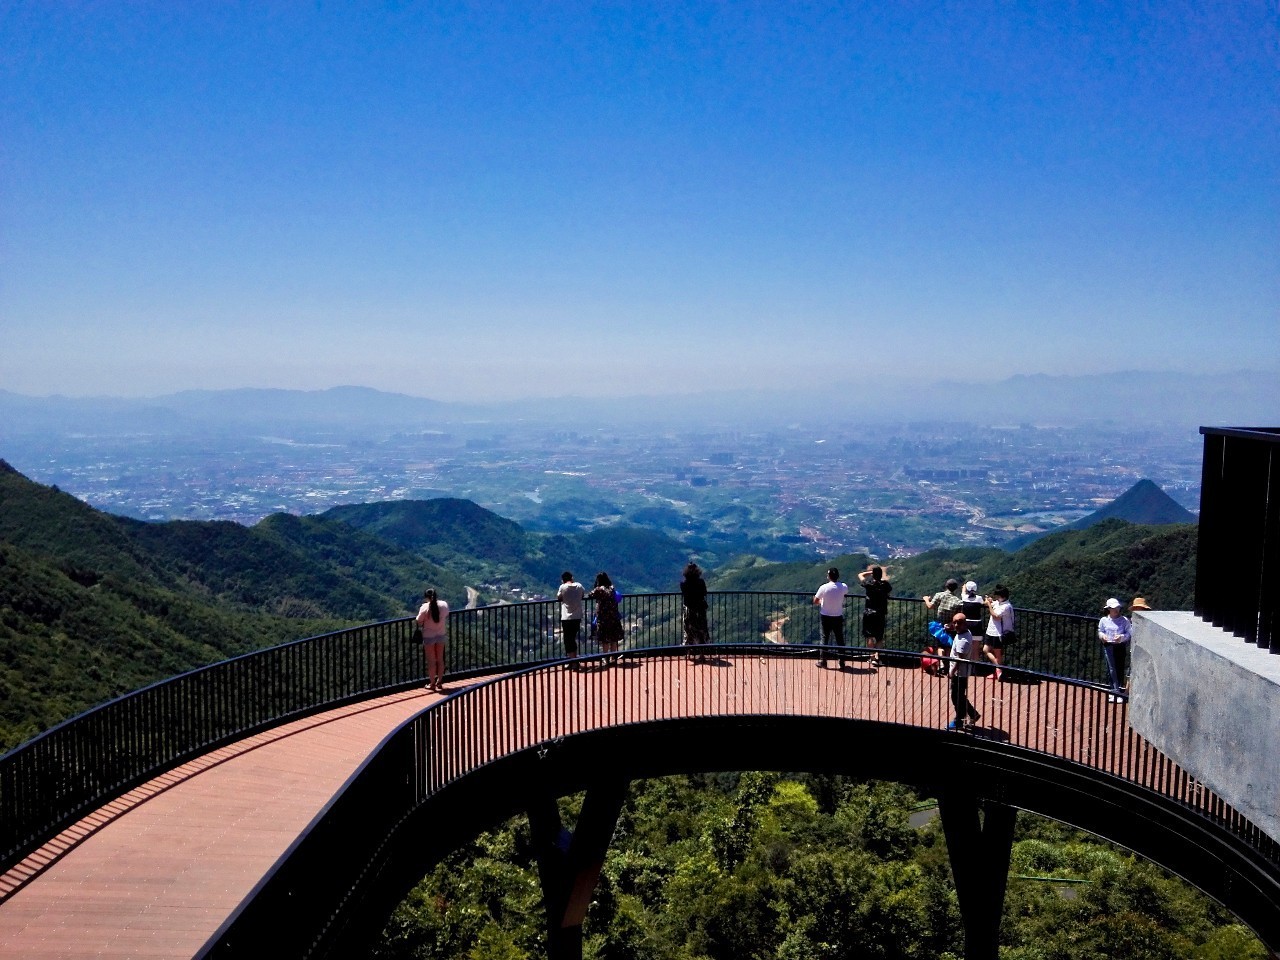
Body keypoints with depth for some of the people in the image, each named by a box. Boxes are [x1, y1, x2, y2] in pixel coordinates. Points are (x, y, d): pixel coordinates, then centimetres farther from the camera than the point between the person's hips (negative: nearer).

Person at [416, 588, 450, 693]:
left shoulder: (425, 607, -18)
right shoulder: (444, 605, -5)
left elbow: (419, 622, -12)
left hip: (429, 636, -4)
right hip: (441, 635, 4)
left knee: (431, 661, 6)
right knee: (440, 659, 15)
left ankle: (432, 684, 15)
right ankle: (439, 682, 24)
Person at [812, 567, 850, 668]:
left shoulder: (824, 587, -15)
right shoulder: (843, 587, -8)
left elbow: (815, 602, -6)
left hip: (826, 616, -1)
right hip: (838, 617, 1)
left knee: (825, 638, 10)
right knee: (840, 640, 9)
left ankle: (822, 661, 13)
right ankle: (842, 663, 12)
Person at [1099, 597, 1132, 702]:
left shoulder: (1124, 620, 2)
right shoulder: (1104, 620, 7)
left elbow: (1129, 634, 2)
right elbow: (1100, 632, 14)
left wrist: (1122, 637, -17)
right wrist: (1102, 636, -8)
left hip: (1121, 647, 0)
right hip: (1108, 646, 0)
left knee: (1120, 669, 1)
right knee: (1112, 669, -6)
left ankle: (1118, 691, 8)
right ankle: (1115, 691, -6)